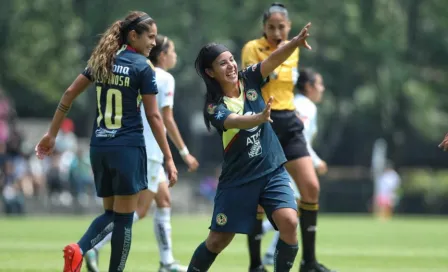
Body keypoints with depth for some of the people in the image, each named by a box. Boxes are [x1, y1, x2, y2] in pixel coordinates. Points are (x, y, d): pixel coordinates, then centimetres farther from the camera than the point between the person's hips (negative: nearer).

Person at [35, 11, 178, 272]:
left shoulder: (103, 61, 10)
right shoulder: (142, 67, -8)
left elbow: (70, 92, 12)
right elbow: (153, 116, -8)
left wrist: (52, 134, 19)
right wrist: (169, 158, -4)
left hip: (100, 147, 6)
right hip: (128, 148, -6)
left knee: (110, 214, 13)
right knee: (124, 217, 1)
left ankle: (78, 249, -15)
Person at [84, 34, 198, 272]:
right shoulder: (165, 79, -10)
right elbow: (166, 120, -15)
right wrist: (185, 152, -11)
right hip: (148, 152, -9)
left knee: (164, 201, 14)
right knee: (140, 209, -7)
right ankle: (93, 248, -15)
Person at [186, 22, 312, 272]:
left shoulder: (249, 80, -2)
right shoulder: (214, 108, -13)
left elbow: (275, 59, -18)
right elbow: (236, 121, -33)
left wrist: (295, 42, -38)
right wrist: (260, 117, -54)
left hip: (273, 171, 2)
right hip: (238, 179, -2)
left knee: (288, 222, -20)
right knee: (218, 240, 5)